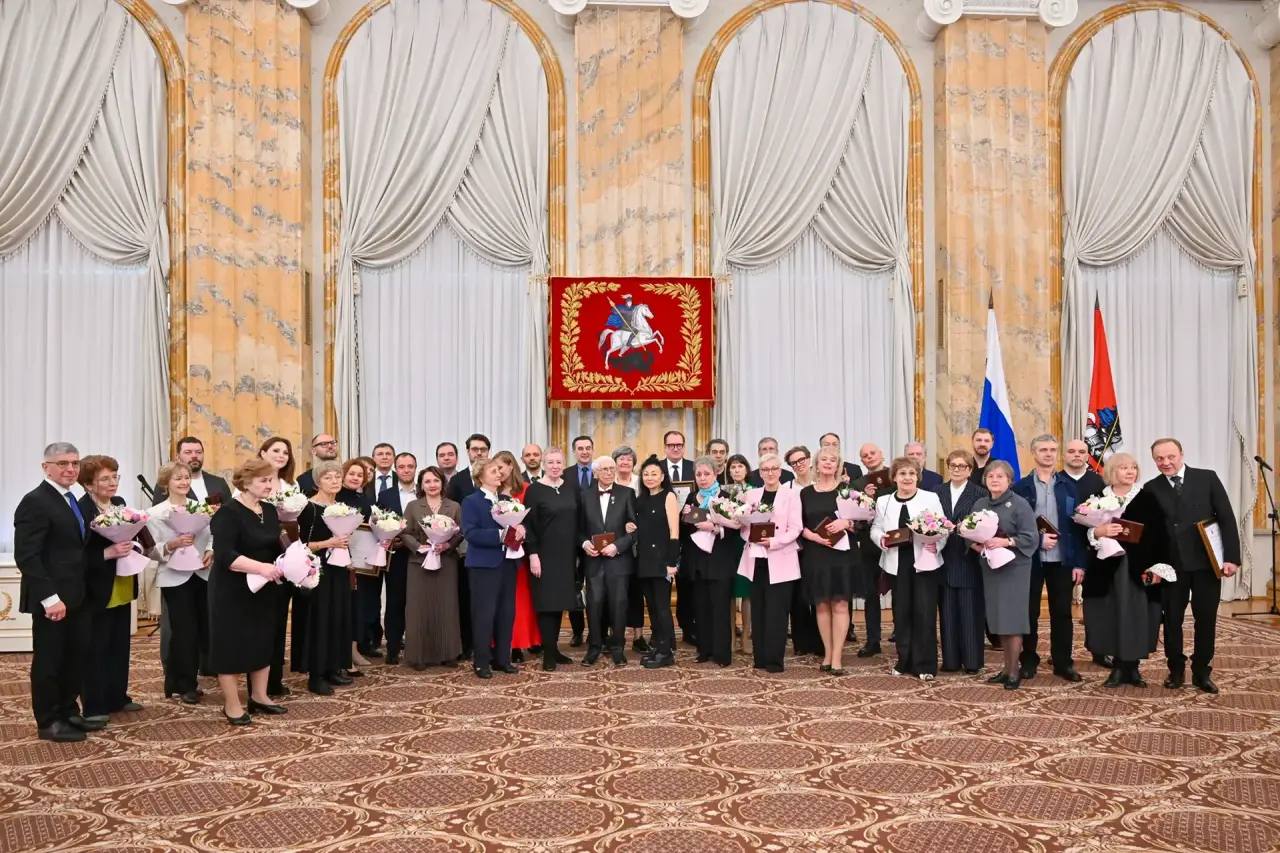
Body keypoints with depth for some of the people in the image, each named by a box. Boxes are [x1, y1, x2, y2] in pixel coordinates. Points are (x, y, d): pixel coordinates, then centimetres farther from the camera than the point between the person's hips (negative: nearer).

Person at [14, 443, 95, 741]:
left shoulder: (70, 499, 13)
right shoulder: (35, 502, -15)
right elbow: (26, 556, -20)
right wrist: (50, 598, -23)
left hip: (75, 595, 8)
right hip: (52, 599, -8)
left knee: (76, 656, 15)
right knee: (49, 660, 5)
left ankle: (68, 713, 28)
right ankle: (49, 722, 17)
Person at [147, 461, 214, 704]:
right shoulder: (156, 513, -5)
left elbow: (212, 537, 12)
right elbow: (151, 551, -7)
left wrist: (210, 552, -8)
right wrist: (171, 545, -25)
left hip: (201, 575, 4)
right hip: (175, 579, -4)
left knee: (204, 629, 8)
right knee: (184, 631, -1)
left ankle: (188, 680, 25)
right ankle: (183, 685, 15)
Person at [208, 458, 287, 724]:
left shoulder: (270, 510, 6)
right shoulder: (229, 512, -17)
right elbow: (224, 555, -27)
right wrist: (261, 567, -35)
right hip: (232, 590, -8)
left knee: (263, 641, 13)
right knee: (232, 644, 1)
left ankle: (259, 697, 25)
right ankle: (231, 705, 12)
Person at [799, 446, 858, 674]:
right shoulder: (805, 492, 9)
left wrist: (846, 523, -17)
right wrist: (814, 536, -11)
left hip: (841, 553, -2)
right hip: (814, 554, 2)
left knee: (840, 604, -4)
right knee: (821, 605, 5)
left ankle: (837, 657, -1)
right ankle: (827, 653, 14)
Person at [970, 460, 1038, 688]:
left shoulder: (1020, 504, -8)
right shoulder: (979, 504, 9)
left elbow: (1031, 537, -12)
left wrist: (1007, 542, -23)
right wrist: (974, 544, -8)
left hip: (1013, 567, -5)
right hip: (990, 566, 5)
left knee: (1012, 618, -3)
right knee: (998, 618, 10)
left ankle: (1014, 671, 6)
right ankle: (1007, 667, 20)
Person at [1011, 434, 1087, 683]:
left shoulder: (1070, 486, 5)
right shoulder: (1021, 487, 1)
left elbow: (1078, 525, 3)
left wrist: (1079, 562, -2)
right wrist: (1038, 539, -14)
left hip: (1062, 559, 1)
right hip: (1030, 559, -1)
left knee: (1062, 612, 6)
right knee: (1030, 612, 7)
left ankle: (1063, 662, 16)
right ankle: (1029, 660, 18)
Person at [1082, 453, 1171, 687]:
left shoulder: (1148, 499, 2)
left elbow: (1160, 535, -2)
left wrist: (1158, 566, -10)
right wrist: (1098, 532, -20)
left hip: (1140, 568, -1)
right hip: (1108, 568, 1)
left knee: (1137, 615, 1)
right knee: (1112, 615, 3)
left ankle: (1133, 667, 13)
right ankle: (1118, 667, 12)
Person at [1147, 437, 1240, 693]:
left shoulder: (1207, 478, 0)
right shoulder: (1151, 488, 3)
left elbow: (1227, 519, -2)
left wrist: (1231, 557, -9)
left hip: (1206, 562, -1)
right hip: (1171, 564, 1)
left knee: (1206, 619, 6)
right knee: (1172, 620, 7)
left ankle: (1201, 672, 20)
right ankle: (1176, 670, 22)